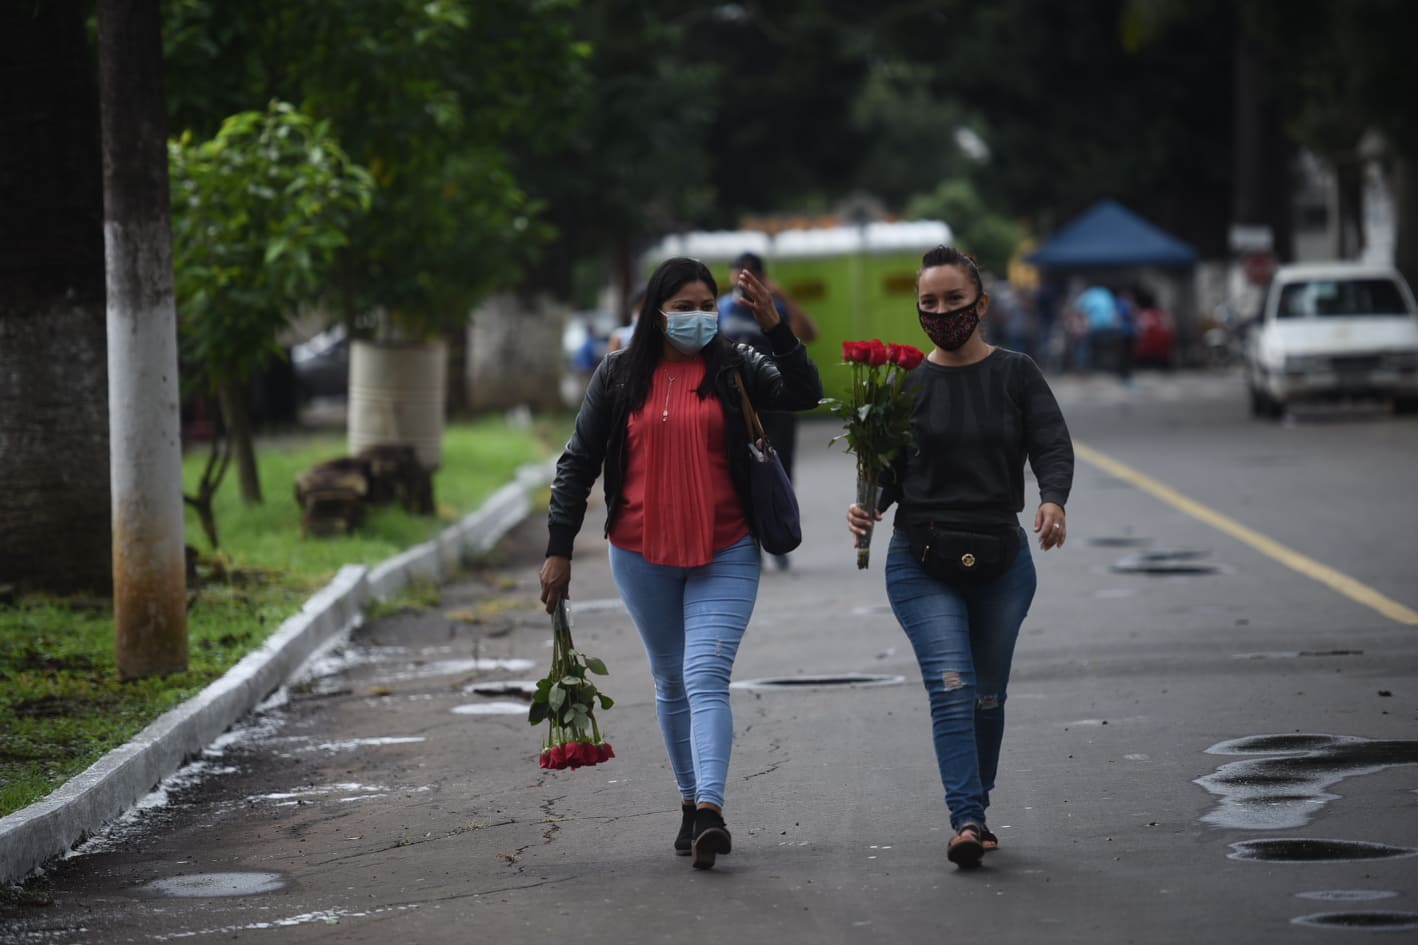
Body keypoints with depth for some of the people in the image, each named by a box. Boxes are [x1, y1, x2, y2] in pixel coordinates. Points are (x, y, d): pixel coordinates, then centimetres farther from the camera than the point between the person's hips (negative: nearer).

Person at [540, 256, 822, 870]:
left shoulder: (733, 368, 1)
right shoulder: (619, 376, 4)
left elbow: (804, 394, -12)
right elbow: (577, 464, 7)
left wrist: (776, 329, -22)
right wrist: (558, 549, 3)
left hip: (724, 555, -2)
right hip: (641, 554, 2)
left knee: (706, 677, -16)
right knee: (671, 682, 12)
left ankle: (710, 808, -26)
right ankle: (691, 800, 23)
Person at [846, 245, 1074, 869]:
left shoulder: (1015, 374, 4)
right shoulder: (905, 383, 5)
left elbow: (1052, 446, -7)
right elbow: (887, 468, 6)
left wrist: (1052, 501, -27)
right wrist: (868, 507, -16)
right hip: (921, 560, -1)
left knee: (988, 696, 10)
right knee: (952, 686, -16)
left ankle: (976, 811, 27)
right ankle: (966, 820, -24)